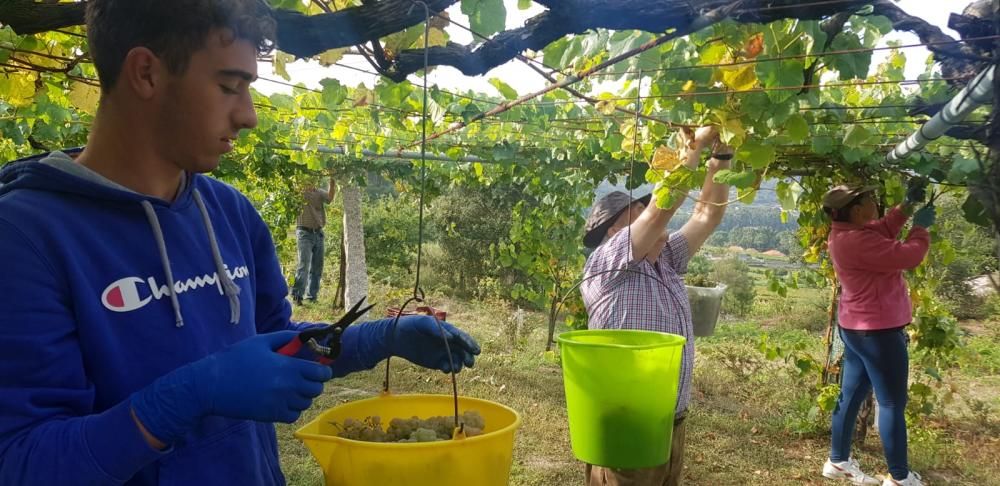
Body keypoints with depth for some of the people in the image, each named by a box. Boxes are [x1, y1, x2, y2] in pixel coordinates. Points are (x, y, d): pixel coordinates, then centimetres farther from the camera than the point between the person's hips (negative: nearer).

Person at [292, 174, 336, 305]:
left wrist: (332, 182, -25)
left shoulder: (319, 192, 8)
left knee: (317, 267, 8)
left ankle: (312, 296, 17)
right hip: (305, 233, -5)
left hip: (318, 233, 5)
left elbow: (330, 197, -11)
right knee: (303, 265, -12)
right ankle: (296, 295, -10)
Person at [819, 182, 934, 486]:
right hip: (878, 330, -10)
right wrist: (921, 227, -5)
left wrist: (907, 206, 9)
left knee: (851, 395, 16)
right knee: (892, 403, 1)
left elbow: (884, 230, 20)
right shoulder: (857, 241, -26)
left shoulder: (846, 233, 6)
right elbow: (908, 257, -22)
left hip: (857, 328, 10)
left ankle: (838, 461, 25)